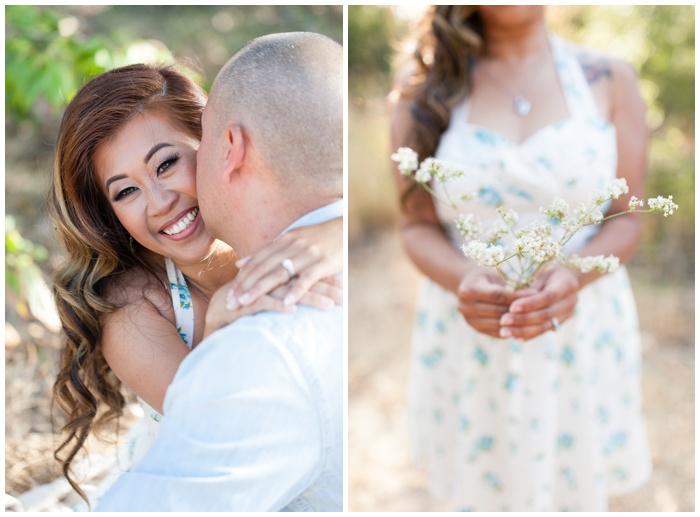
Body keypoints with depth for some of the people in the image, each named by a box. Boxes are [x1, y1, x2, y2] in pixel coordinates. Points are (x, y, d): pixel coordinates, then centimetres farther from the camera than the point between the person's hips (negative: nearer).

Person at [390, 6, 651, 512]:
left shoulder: (611, 78, -1)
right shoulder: (422, 85, -3)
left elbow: (626, 218, -1)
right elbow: (418, 225, -3)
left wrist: (574, 276, -22)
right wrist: (464, 280, -24)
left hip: (584, 326, 1)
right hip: (471, 332, 0)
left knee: (579, 488, 14)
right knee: (485, 489, 12)